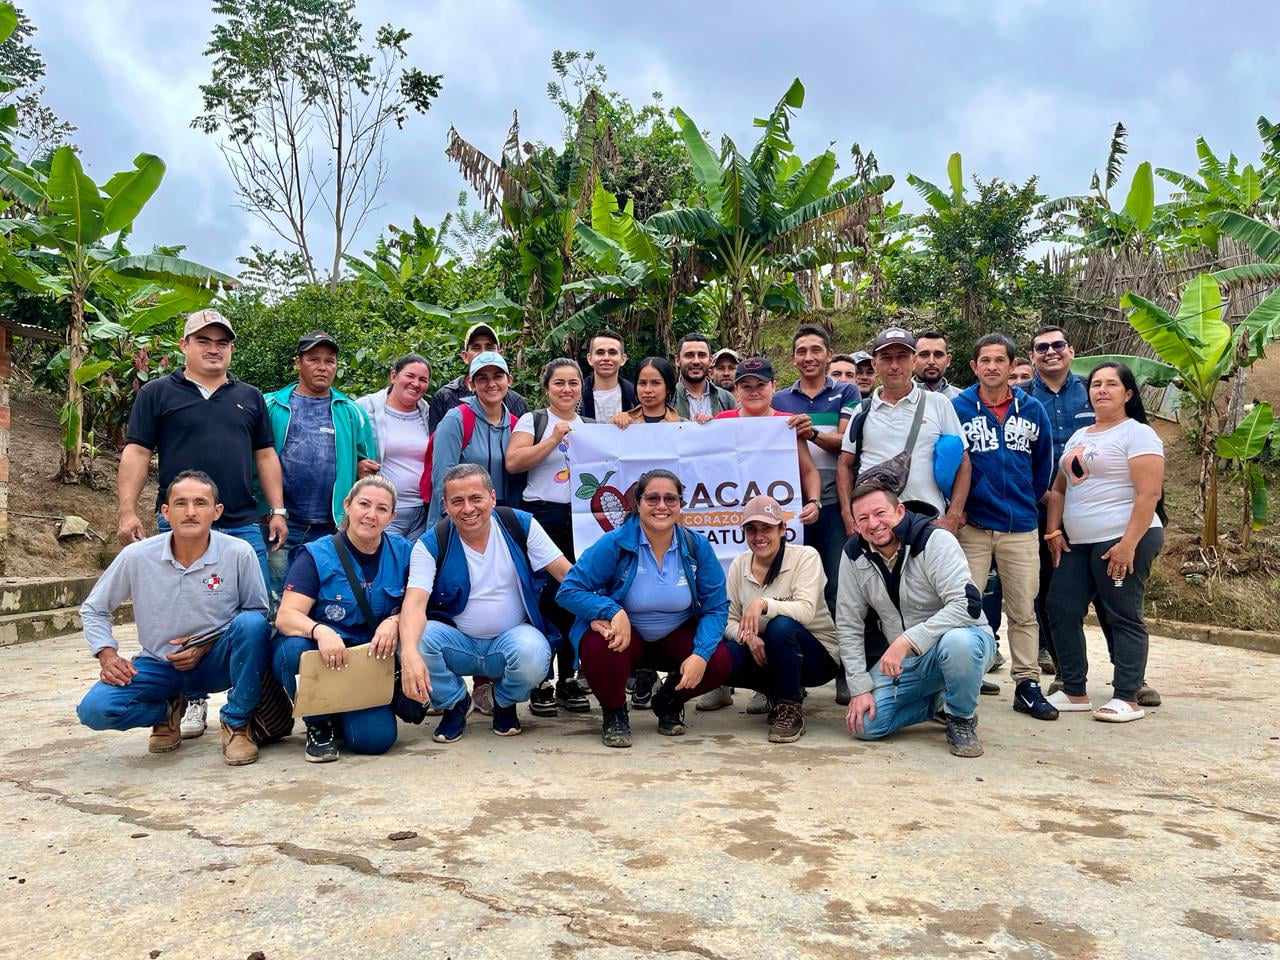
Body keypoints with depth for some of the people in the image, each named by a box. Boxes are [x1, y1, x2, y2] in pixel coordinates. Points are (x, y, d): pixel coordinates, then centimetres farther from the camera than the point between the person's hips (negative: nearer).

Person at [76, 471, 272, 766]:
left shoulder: (239, 554, -16)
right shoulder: (136, 556, -10)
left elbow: (259, 613, -6)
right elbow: (93, 609, 6)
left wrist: (207, 644, -16)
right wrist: (107, 655, -9)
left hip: (216, 661, -2)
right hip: (160, 664, 2)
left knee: (252, 623, -33)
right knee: (94, 710, -23)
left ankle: (236, 724, -12)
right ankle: (170, 710, 12)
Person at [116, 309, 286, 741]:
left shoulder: (249, 397, 15)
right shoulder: (158, 393, 6)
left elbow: (265, 455, 14)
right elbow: (136, 453, 1)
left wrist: (278, 511, 7)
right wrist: (128, 511, -8)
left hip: (243, 525, 2)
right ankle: (191, 701, 17)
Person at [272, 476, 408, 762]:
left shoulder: (402, 552, 0)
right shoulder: (317, 556, -9)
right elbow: (286, 616, -19)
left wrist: (394, 622, -22)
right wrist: (320, 631, -40)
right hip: (319, 662, -1)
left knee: (376, 738, -23)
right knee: (295, 648, -36)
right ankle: (319, 725, -7)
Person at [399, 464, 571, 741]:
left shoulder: (520, 525, -6)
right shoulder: (432, 544, -9)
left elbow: (567, 574, -7)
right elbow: (415, 602, -23)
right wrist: (410, 654, -42)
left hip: (513, 637, 0)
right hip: (458, 642, 1)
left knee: (533, 652, -34)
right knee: (415, 635, -29)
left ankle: (505, 703, 4)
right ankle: (455, 703, 3)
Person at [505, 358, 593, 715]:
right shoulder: (533, 421, 5)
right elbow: (513, 462, -9)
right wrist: (554, 439, -12)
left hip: (582, 518, 4)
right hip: (543, 517, -4)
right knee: (543, 598, -3)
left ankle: (568, 679, 15)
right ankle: (540, 683, 6)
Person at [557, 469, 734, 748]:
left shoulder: (697, 546, -9)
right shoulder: (614, 544, -17)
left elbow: (716, 607, -6)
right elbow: (568, 591, -17)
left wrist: (701, 654, -23)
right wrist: (613, 611, -34)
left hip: (676, 638, 3)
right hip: (624, 635, -2)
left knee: (720, 662, -23)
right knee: (599, 649, -35)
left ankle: (669, 703, 12)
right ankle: (614, 714, -1)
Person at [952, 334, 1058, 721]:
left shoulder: (1032, 410, 6)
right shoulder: (957, 408, -2)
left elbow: (1044, 462, 16)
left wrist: (1029, 500, 14)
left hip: (1021, 528, 2)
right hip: (972, 526, -2)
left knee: (1023, 611, 8)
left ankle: (1027, 683, 17)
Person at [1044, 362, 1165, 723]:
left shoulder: (1138, 434, -5)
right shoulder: (1079, 436, 19)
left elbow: (1149, 495, -14)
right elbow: (1059, 489, 21)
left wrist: (1128, 544, -20)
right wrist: (1053, 531, 9)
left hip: (1122, 541, -8)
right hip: (1077, 544, 8)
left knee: (1123, 617, -2)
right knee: (1061, 609, 4)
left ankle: (1127, 699, 7)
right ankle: (1074, 692, 13)